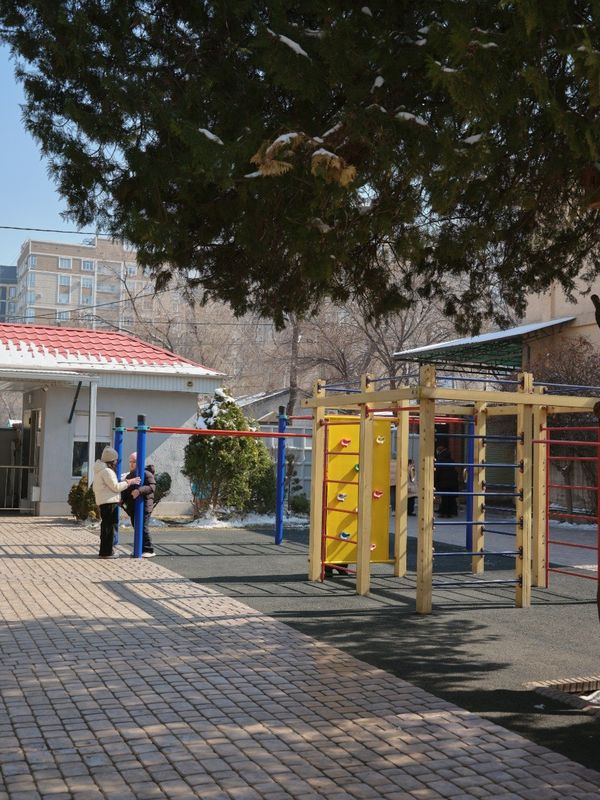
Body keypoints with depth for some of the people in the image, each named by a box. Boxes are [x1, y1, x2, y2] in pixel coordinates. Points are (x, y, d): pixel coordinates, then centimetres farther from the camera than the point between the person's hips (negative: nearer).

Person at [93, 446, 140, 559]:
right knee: (109, 526, -6)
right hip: (109, 502, -11)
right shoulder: (107, 471, -15)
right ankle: (106, 552, -5)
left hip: (102, 502, 11)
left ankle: (106, 550, 24)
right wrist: (129, 482, -8)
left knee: (106, 526, 16)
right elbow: (116, 487, -17)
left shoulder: (99, 470, 18)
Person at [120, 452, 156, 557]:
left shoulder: (146, 474, -7)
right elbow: (125, 491, 24)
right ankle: (141, 549, 18)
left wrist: (140, 490, -34)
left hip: (144, 506, -8)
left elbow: (152, 487, -20)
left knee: (143, 528, -12)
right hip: (132, 508, 8)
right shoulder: (129, 476, 20)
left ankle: (149, 550, -8)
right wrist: (122, 499, 4)